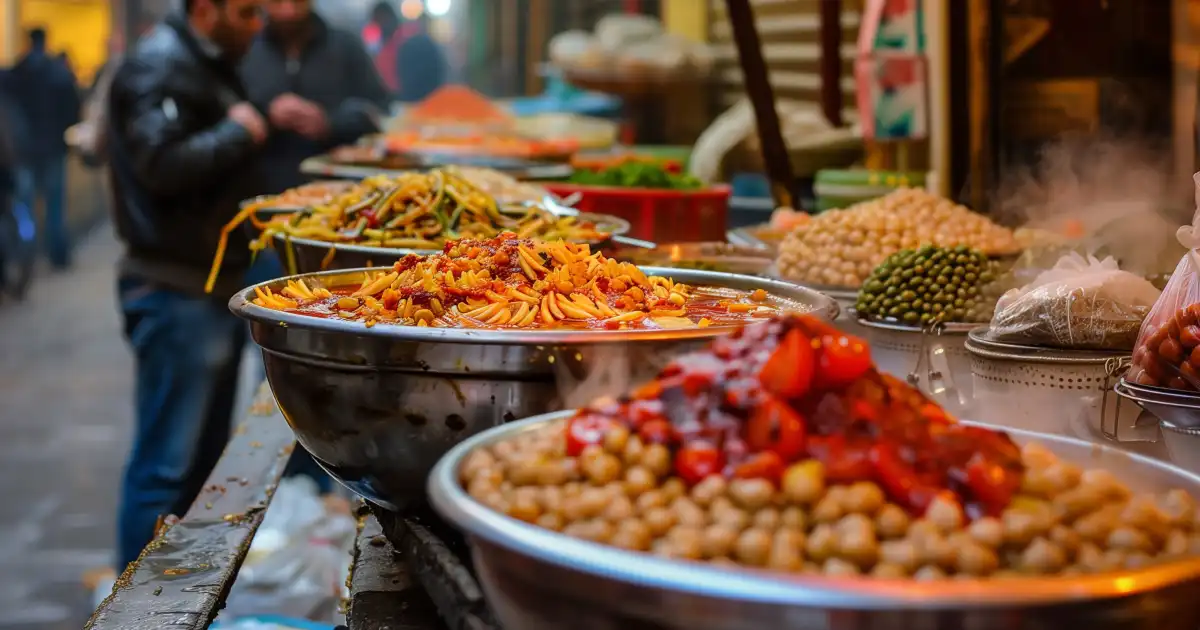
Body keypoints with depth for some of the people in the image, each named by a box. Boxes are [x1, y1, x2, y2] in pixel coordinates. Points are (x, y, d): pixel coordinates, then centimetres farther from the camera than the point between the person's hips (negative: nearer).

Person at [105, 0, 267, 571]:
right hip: (177, 293, -10)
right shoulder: (157, 66, -15)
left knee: (206, 450, 18)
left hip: (215, 286, 11)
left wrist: (268, 123, 12)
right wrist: (238, 132, -15)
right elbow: (163, 164, -27)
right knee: (167, 463, -5)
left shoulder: (210, 64, 17)